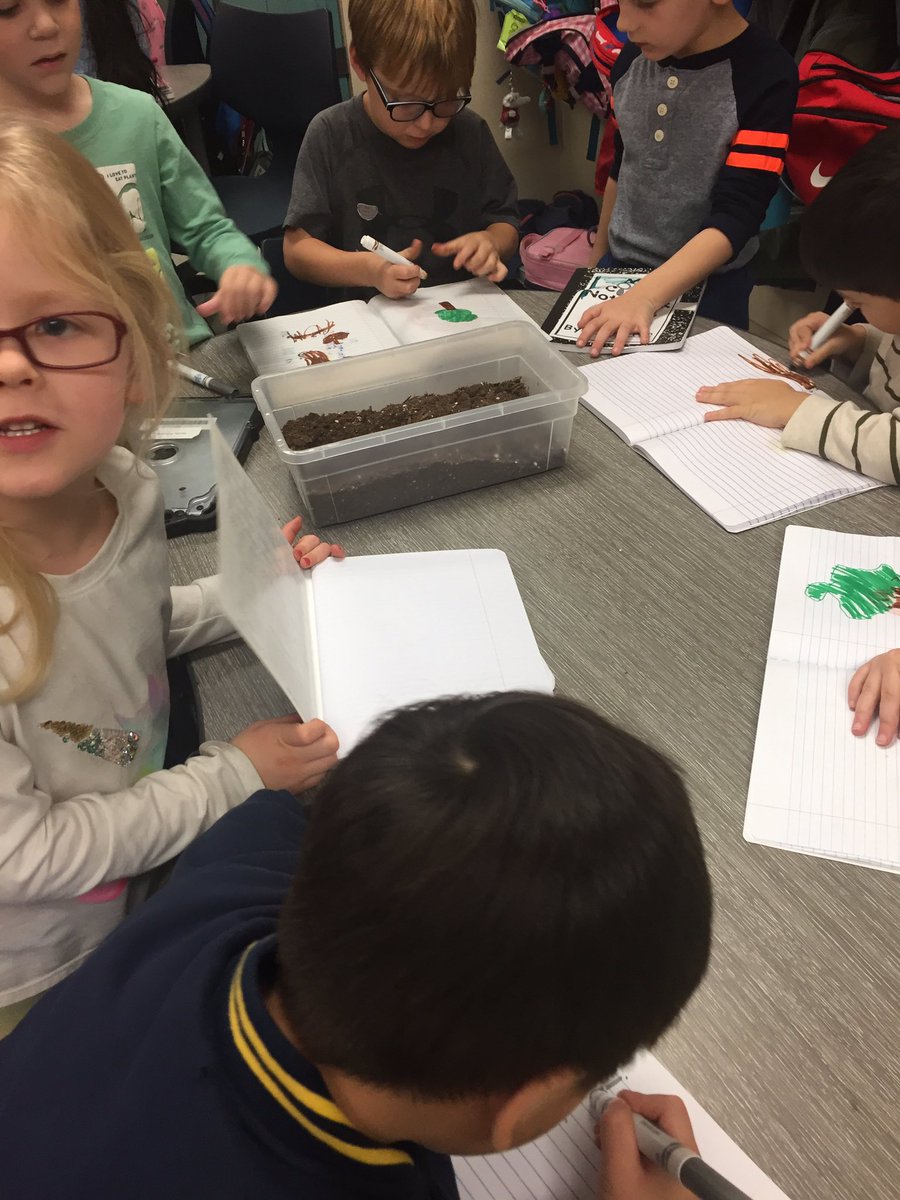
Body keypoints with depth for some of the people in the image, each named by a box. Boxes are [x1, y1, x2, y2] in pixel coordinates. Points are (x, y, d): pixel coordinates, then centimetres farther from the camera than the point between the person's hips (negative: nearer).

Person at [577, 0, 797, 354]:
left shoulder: (767, 76, -19)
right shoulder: (632, 59, -2)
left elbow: (735, 218, -25)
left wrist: (642, 296, -37)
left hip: (708, 284, -5)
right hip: (618, 267, 5)